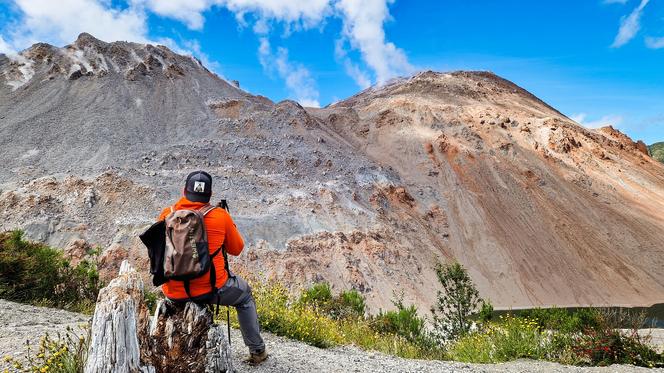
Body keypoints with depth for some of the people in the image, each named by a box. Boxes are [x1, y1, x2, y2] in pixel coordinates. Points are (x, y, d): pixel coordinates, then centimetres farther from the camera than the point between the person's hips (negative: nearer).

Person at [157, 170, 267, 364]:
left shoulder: (166, 214, -4)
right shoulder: (220, 215, -11)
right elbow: (237, 249, 3)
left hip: (174, 293, 3)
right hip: (211, 290, -3)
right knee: (245, 295, 27)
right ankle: (257, 350, 32)